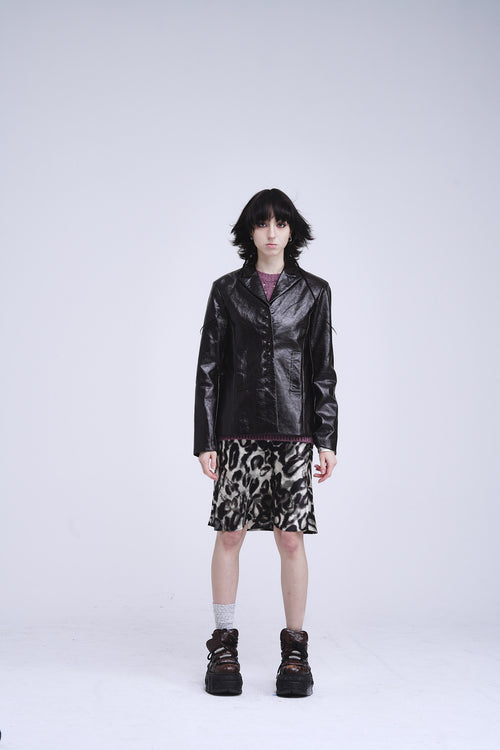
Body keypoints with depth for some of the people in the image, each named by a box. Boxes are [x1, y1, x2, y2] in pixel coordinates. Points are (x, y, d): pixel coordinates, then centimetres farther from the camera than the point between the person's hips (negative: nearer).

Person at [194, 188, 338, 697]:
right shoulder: (226, 291, 6)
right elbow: (208, 367, 5)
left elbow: (322, 369, 7)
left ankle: (295, 649, 12)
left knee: (291, 539, 1)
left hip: (293, 430, 0)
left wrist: (327, 440, 1)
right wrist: (205, 439, 0)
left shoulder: (312, 292, 8)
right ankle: (223, 646, 13)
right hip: (238, 429, 0)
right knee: (229, 535, 1)